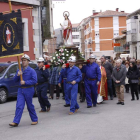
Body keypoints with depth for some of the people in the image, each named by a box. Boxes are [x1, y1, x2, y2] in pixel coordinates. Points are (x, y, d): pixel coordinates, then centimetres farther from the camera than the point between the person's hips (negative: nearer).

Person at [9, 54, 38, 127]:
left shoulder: (31, 70, -5)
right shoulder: (19, 70, 12)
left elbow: (34, 81, -14)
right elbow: (15, 80, 10)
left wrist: (25, 82, -20)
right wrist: (18, 75, -10)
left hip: (28, 90, -4)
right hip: (20, 90, 4)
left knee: (30, 106, 5)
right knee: (19, 106, -3)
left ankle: (35, 120, 20)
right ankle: (16, 122, -5)